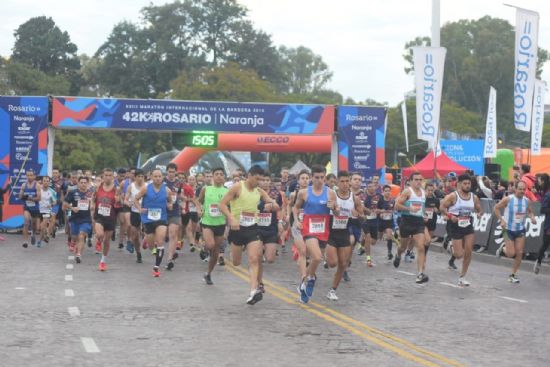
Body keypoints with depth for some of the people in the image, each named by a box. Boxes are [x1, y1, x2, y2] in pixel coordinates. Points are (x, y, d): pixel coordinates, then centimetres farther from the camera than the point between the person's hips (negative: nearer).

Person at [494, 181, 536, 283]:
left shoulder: (527, 201, -4)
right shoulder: (508, 199, -16)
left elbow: (529, 211, 15)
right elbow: (496, 208, -5)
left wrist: (532, 217, -7)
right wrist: (501, 220, -14)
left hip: (520, 230, 4)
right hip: (508, 229, -4)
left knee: (519, 253, -1)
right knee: (511, 254, -7)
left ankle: (513, 275, 14)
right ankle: (503, 248, 28)